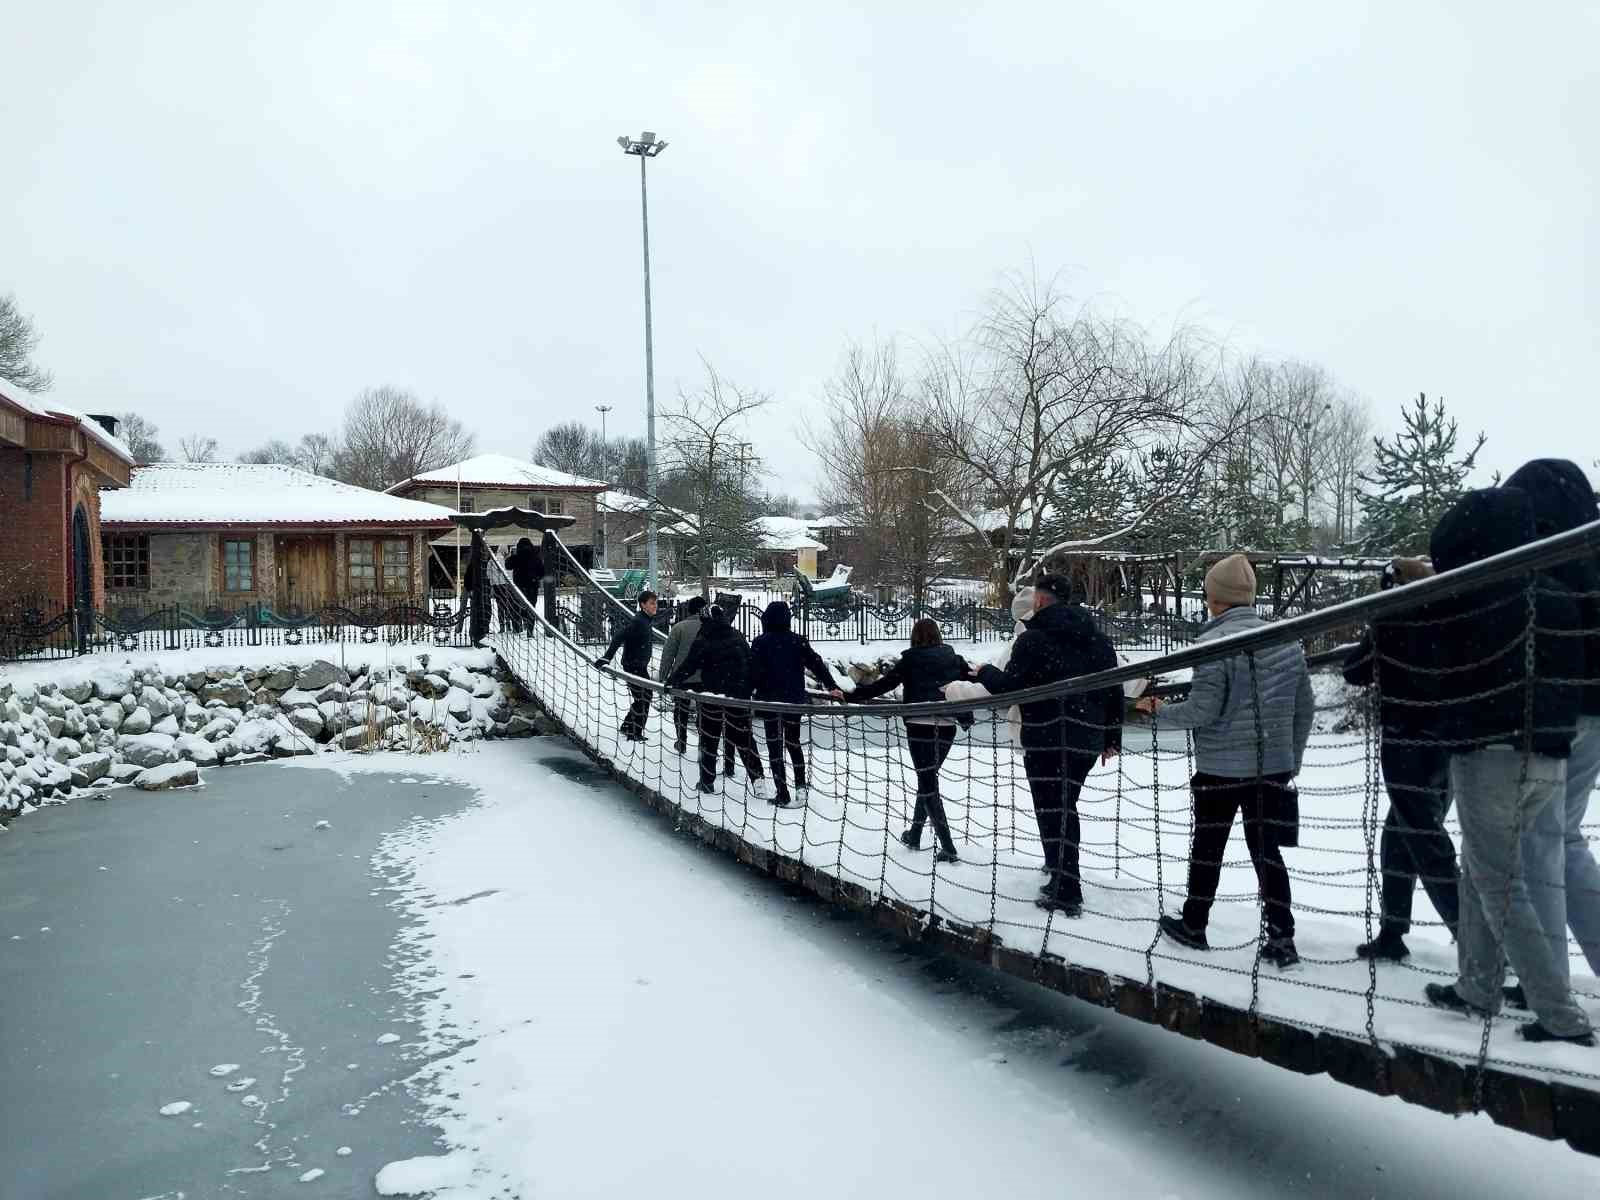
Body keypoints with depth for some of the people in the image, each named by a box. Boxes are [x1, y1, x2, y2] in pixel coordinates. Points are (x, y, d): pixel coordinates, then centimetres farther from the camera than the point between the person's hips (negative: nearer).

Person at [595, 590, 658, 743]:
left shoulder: (648, 620, 9)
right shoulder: (637, 621, -21)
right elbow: (619, 637, -28)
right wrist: (607, 658, -33)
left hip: (641, 667, 9)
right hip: (633, 666, -9)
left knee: (643, 698, 16)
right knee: (643, 699, -4)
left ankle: (627, 727, 29)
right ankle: (635, 734, 6)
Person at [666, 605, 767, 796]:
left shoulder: (703, 641, -9)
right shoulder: (737, 638, 3)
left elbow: (689, 665, -10)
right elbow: (751, 664, 6)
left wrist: (672, 681, 1)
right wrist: (750, 687, 15)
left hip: (712, 695, -3)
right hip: (738, 694, 3)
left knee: (709, 738, 11)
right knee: (743, 737, 8)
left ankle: (707, 782, 15)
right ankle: (758, 779, -1)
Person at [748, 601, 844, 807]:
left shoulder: (760, 642, -8)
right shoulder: (797, 640, -3)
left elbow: (753, 672, -10)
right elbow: (816, 663, -3)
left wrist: (746, 693, 0)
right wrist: (832, 686, 2)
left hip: (769, 700, -2)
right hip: (795, 699, 2)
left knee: (774, 745, 5)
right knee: (793, 742, 19)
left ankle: (782, 794, 1)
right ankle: (801, 785, 13)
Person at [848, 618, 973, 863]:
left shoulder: (910, 661, -2)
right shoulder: (954, 660, 9)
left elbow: (882, 685, -5)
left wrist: (850, 696, 1)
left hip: (920, 727, -4)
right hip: (947, 727, 4)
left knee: (928, 785, -1)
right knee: (928, 779, 21)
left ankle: (948, 848, -8)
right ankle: (915, 834, 31)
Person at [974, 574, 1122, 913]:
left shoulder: (1032, 639, -9)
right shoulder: (1098, 640, 12)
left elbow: (1009, 687, -10)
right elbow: (1114, 691, 13)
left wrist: (985, 672, 10)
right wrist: (1112, 737, 20)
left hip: (1047, 738, -7)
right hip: (1088, 738, 7)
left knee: (1053, 809, -5)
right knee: (1065, 805, 19)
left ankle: (1065, 892, -9)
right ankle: (1061, 870, 28)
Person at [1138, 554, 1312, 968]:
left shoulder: (1214, 642, -16)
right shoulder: (1287, 640, 4)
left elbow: (1202, 709, -18)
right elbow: (1304, 707, 9)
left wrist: (1159, 710, -1)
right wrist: (1293, 759, 18)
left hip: (1220, 767, -5)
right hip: (1273, 766, 5)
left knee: (1208, 846, 11)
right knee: (1266, 849, 11)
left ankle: (1193, 925, 25)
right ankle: (1281, 939, 7)